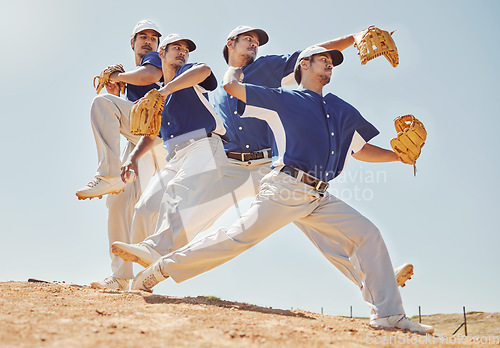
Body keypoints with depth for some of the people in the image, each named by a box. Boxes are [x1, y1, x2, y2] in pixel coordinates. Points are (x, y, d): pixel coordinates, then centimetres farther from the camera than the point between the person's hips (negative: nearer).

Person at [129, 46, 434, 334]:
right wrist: (236, 65, 28)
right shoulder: (283, 99, 8)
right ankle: (163, 267, -4)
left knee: (368, 234, -5)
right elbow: (231, 85, 6)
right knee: (242, 236, -17)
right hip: (286, 189, -6)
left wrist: (398, 155, 21)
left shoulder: (343, 111, 25)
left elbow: (361, 150, 33)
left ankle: (389, 315, -3)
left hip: (320, 197, 6)